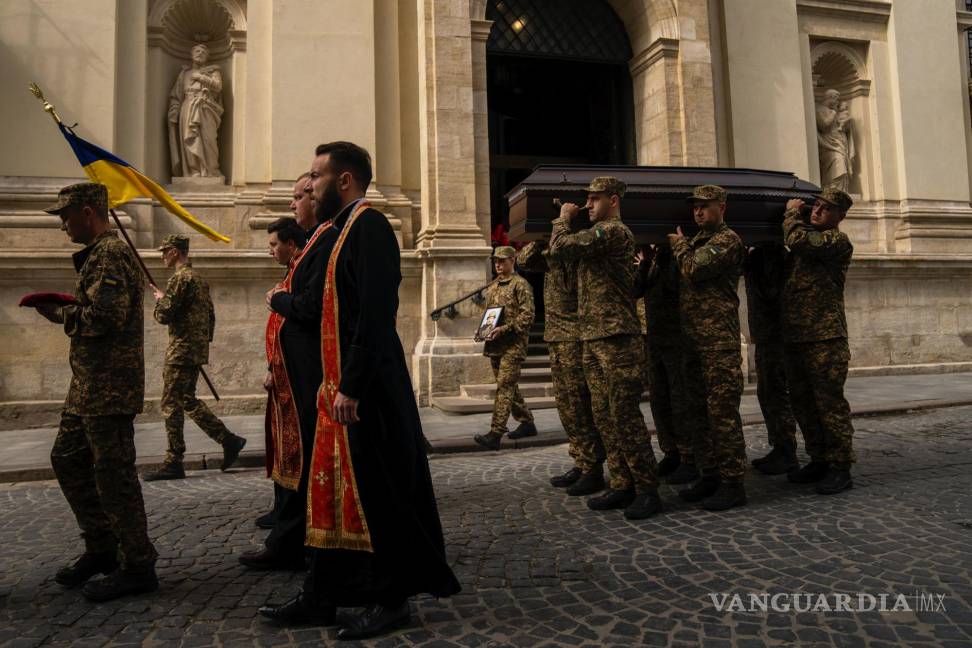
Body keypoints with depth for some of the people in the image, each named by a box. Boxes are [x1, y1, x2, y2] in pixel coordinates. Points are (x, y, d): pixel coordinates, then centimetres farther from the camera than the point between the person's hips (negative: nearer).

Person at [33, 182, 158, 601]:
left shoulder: (110, 254, -14)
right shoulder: (97, 254, 20)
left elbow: (106, 315, -24)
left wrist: (62, 316, -8)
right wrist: (64, 309, 9)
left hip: (109, 387, -11)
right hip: (89, 385, 11)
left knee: (113, 474, -4)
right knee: (66, 459, 18)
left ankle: (137, 567, 8)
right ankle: (101, 549, 30)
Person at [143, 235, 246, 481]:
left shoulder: (179, 278, -13)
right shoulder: (199, 279, 17)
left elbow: (164, 316, -17)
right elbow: (211, 315, 19)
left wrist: (160, 299, 2)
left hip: (182, 350, -10)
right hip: (197, 349, 10)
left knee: (172, 403, -2)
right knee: (187, 400, 15)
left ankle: (174, 464, 4)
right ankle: (229, 440, 10)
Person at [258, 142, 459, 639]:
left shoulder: (369, 226, -12)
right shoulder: (345, 229, 18)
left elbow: (374, 315, -21)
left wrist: (350, 388, -22)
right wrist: (336, 384, 16)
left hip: (365, 390, -10)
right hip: (343, 385, 10)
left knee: (375, 493, 2)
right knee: (331, 487, 14)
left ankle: (390, 600, 19)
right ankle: (321, 598, 27)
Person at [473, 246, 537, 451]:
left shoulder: (520, 284, -5)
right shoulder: (492, 286, 18)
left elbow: (527, 316, -12)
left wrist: (504, 329, -21)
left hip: (513, 344, -8)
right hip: (494, 344, 8)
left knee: (504, 387, -12)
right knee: (509, 387, 13)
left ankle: (495, 434, -15)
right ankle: (527, 423, 26)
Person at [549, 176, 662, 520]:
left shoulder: (614, 231, -10)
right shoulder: (599, 233, 22)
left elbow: (560, 247, -16)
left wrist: (563, 219, 1)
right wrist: (566, 222, 15)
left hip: (617, 339, -10)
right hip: (592, 339, 10)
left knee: (624, 414, -7)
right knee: (604, 416, 10)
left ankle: (647, 489, 4)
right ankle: (622, 485, 18)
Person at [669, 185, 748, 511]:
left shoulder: (727, 239, -5)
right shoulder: (698, 241, 22)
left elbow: (694, 269, -18)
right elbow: (683, 277, 19)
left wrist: (680, 245, -1)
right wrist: (682, 247, 8)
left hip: (719, 339, -9)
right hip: (693, 338, 9)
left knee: (722, 411, -7)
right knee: (698, 410, 12)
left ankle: (733, 483, 1)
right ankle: (710, 475, 22)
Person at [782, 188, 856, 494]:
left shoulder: (838, 241, -4)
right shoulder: (806, 243, 20)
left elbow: (797, 239, -19)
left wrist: (792, 212, -2)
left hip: (825, 337, -8)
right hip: (794, 336, 8)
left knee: (830, 402, -5)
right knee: (802, 401, 12)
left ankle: (840, 467, 5)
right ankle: (819, 460, 23)